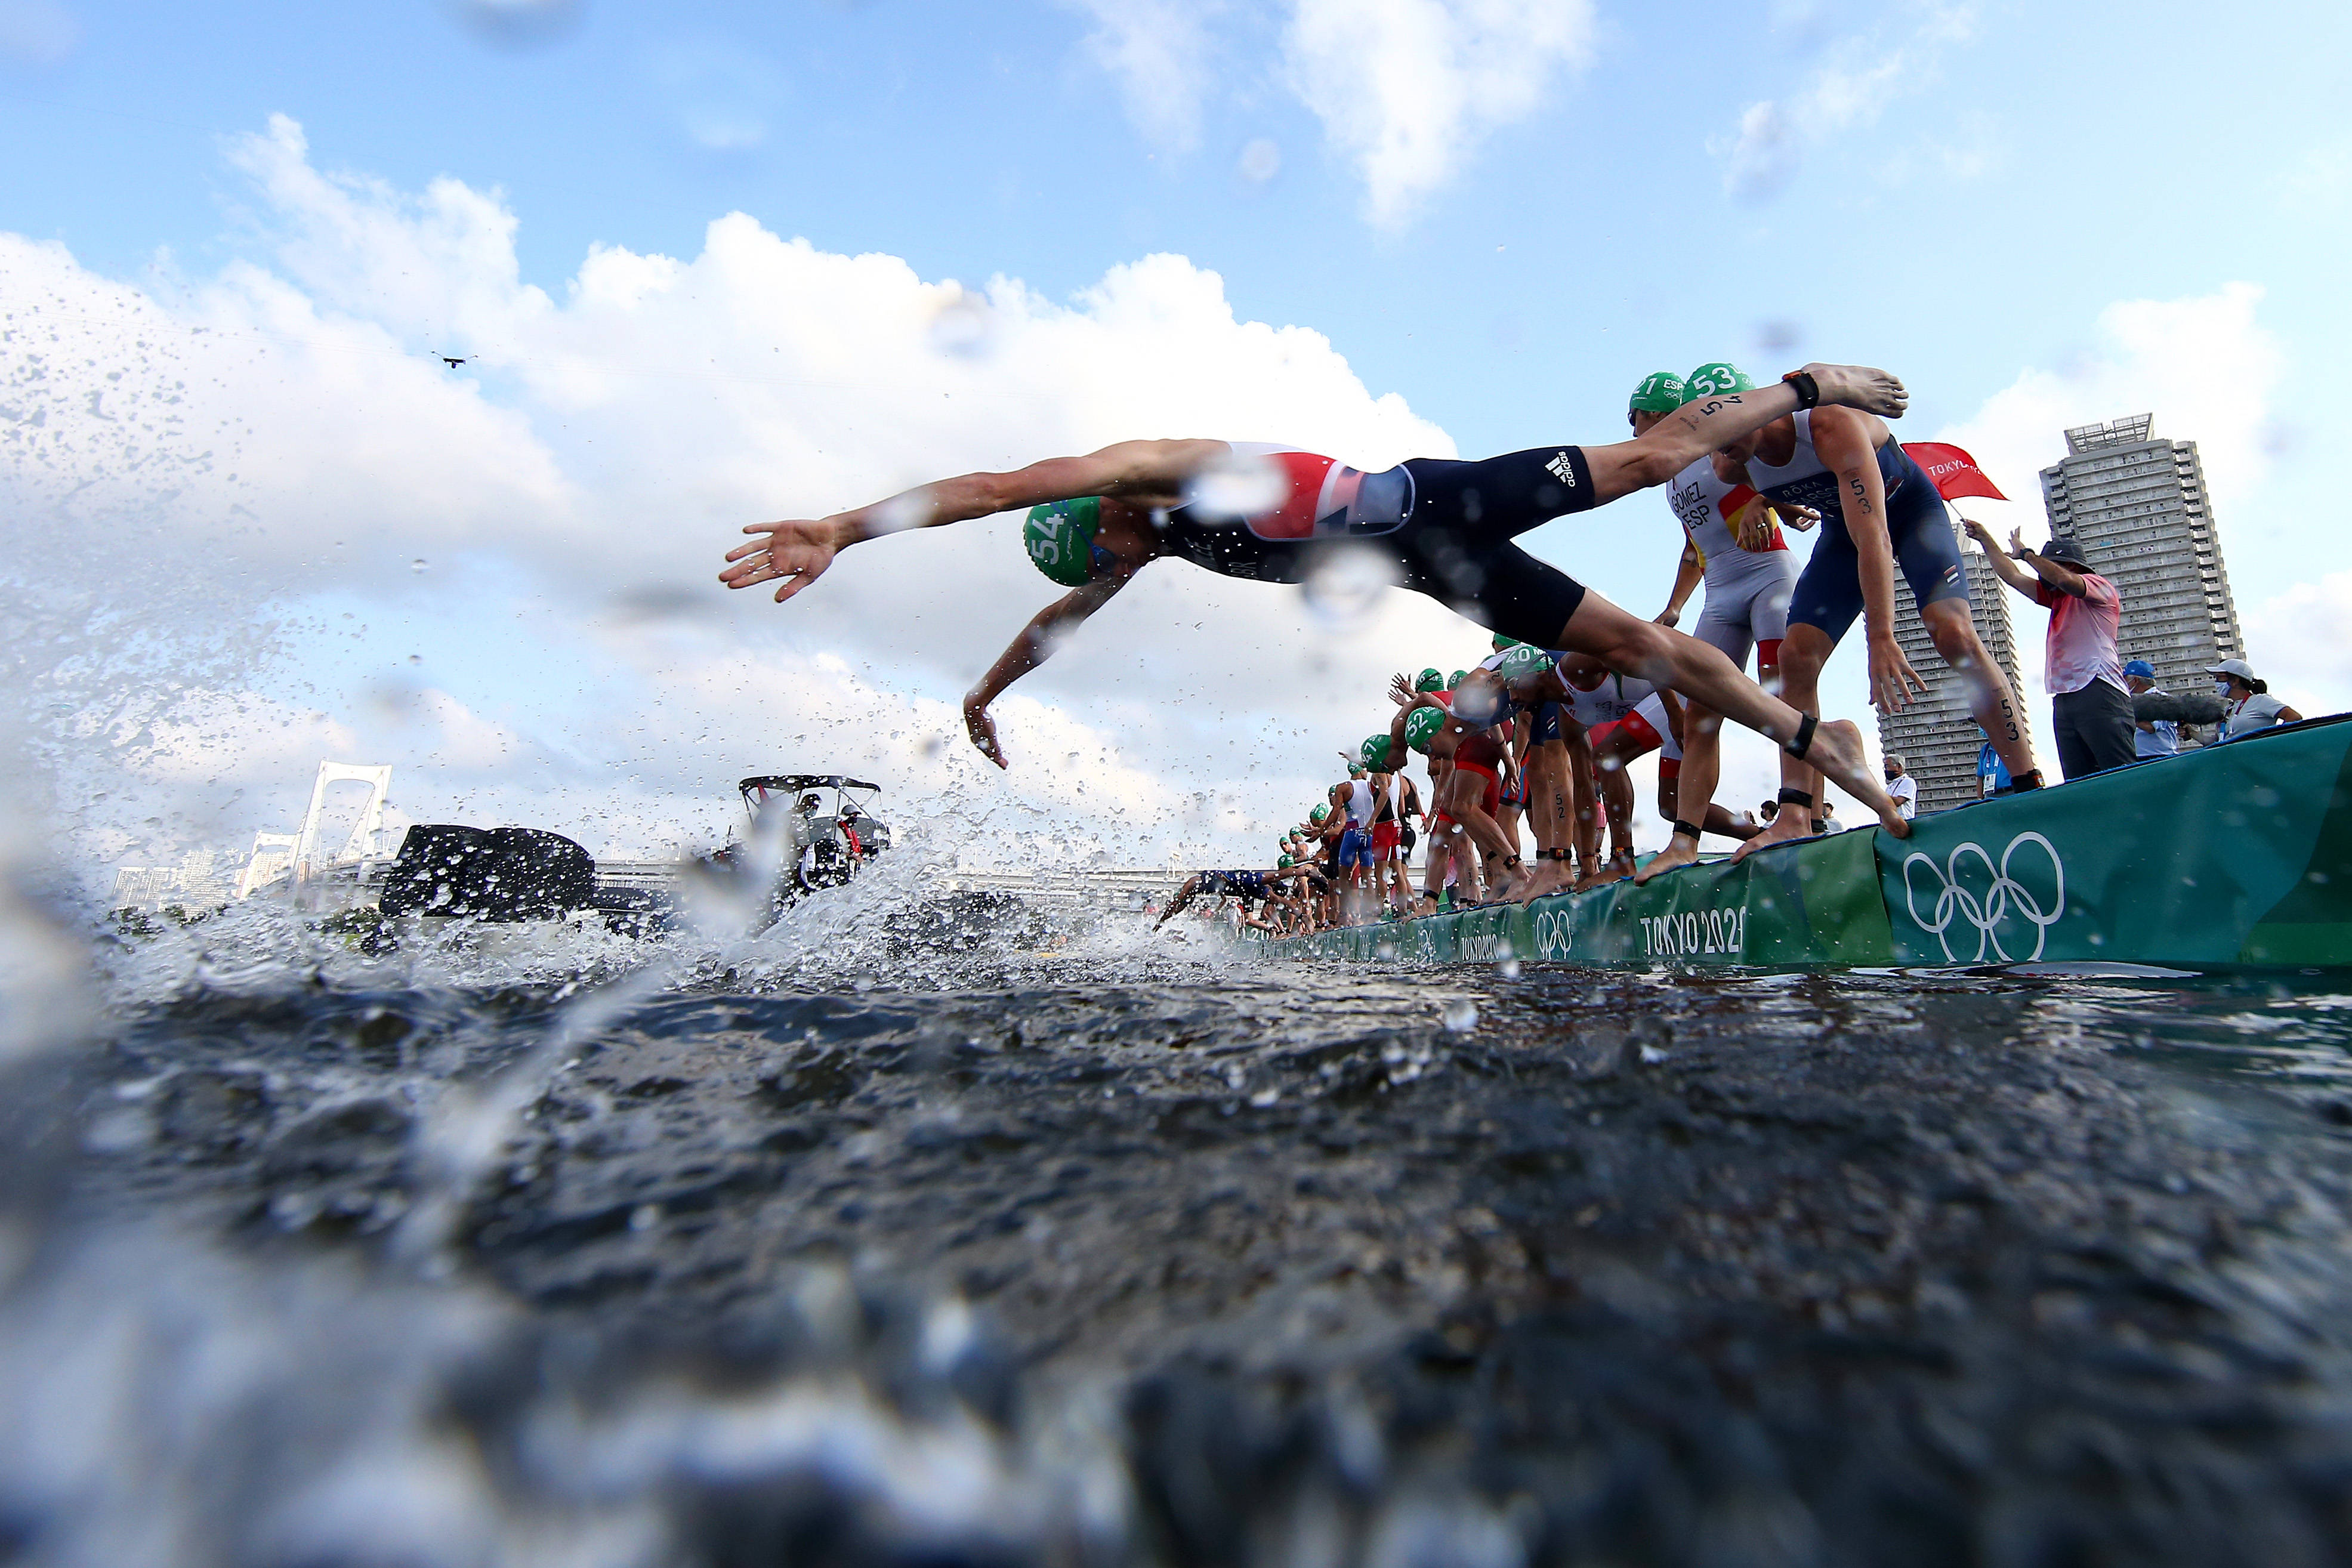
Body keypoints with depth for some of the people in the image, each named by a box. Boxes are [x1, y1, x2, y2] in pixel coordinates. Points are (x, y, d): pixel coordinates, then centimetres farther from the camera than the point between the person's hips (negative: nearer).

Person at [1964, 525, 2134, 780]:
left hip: (2098, 692, -8)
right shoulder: (2057, 597, 28)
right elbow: (2012, 576, 27)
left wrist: (2026, 553, -3)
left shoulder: (2100, 587, 6)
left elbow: (2064, 579, -16)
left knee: (2122, 778, -16)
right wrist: (1985, 539, 24)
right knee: (2079, 785, -3)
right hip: (2063, 699, 8)